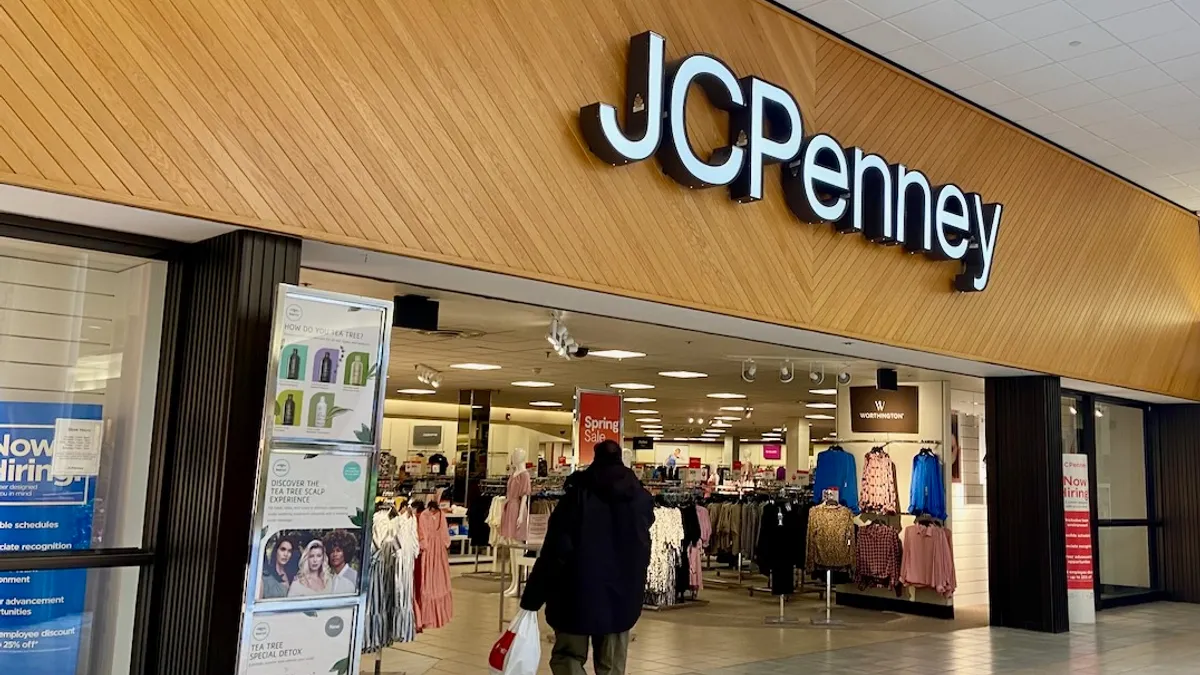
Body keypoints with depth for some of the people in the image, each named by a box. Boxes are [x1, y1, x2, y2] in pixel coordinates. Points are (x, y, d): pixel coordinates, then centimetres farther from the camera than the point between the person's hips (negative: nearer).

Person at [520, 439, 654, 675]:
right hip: (622, 595, 3)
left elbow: (556, 550, -14)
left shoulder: (579, 494, -10)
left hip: (579, 592, -3)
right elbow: (643, 552, 13)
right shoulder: (641, 498, 3)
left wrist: (531, 599, -11)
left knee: (567, 655, 12)